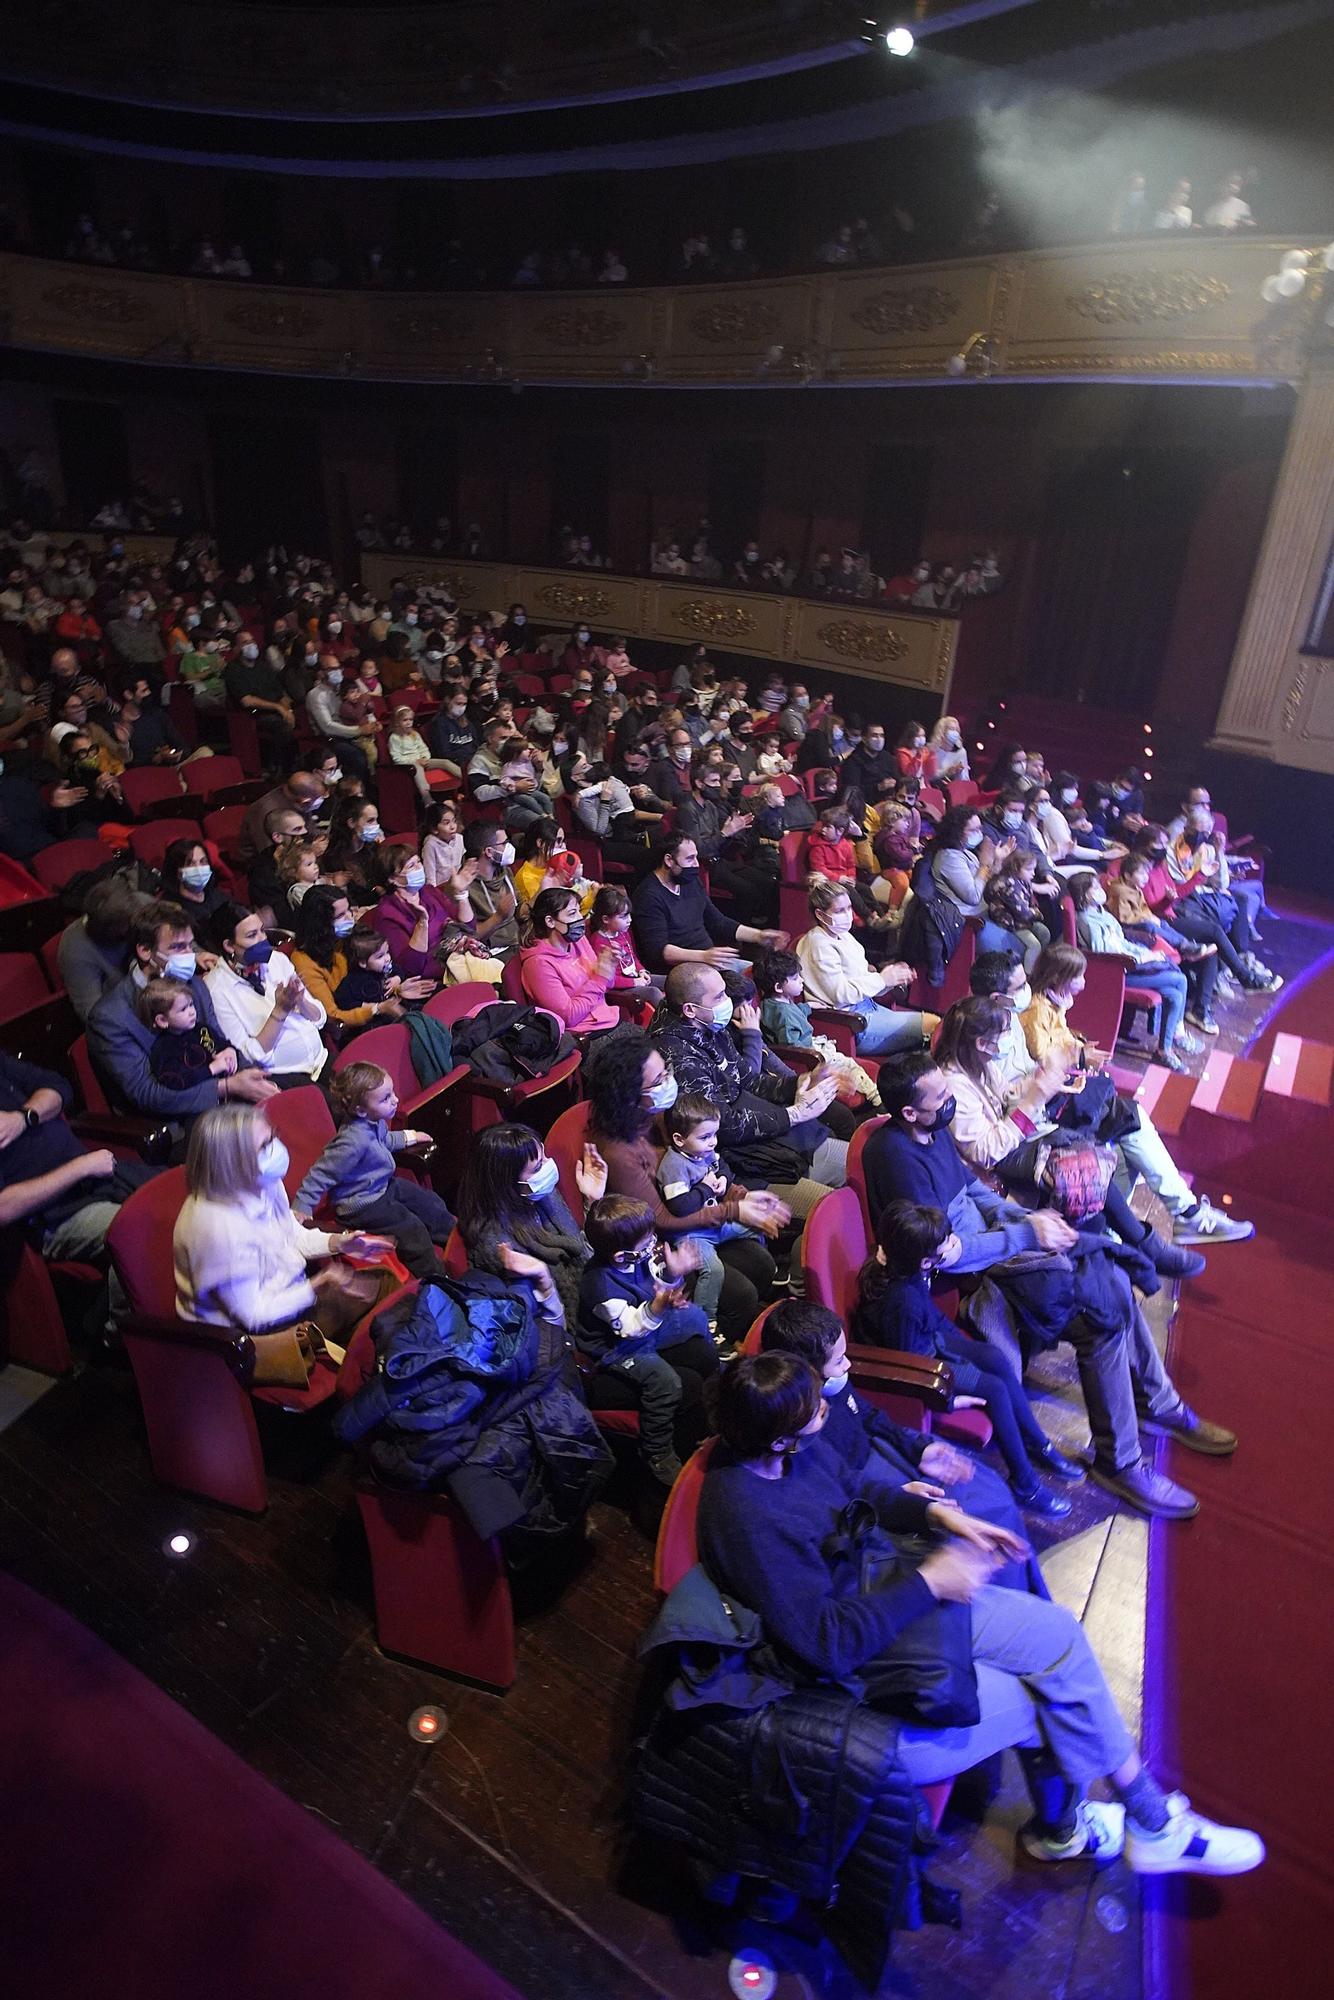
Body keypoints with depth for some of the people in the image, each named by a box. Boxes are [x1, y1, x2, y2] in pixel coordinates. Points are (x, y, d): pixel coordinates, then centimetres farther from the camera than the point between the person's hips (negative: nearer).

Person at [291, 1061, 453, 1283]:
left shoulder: (374, 1122, -7)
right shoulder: (354, 1140, -35)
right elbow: (322, 1173, -28)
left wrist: (408, 1137, 28)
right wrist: (301, 1207, -29)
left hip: (385, 1185, 9)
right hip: (361, 1204, -9)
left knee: (430, 1202, 13)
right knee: (411, 1228, -10)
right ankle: (431, 1276, 8)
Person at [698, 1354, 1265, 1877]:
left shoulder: (793, 1445, -9)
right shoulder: (746, 1516, -34)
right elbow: (830, 1644, -29)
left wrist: (937, 1513, -3)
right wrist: (929, 1583, -22)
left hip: (895, 1593, 8)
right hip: (863, 1665, -7)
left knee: (1058, 1632, 5)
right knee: (1050, 1697, 0)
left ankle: (1061, 1828, 26)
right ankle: (1152, 1825, 30)